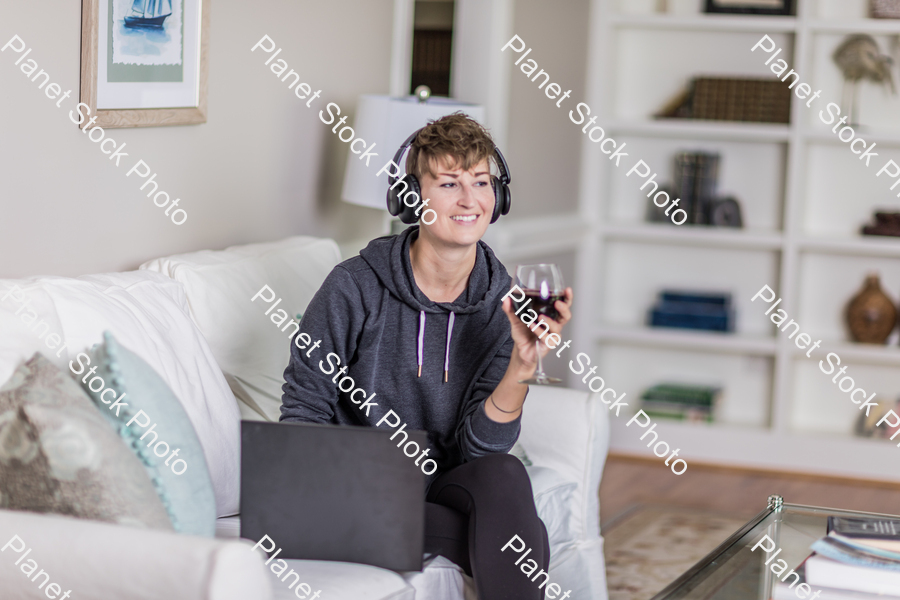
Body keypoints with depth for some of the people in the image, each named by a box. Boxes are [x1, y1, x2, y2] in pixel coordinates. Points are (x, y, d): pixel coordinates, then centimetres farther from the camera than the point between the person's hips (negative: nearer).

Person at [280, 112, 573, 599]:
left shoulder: (505, 304, -3)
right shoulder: (355, 287, -10)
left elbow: (477, 443, -9)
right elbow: (303, 412, -4)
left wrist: (523, 364, -26)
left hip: (449, 483, 3)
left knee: (504, 474, -32)